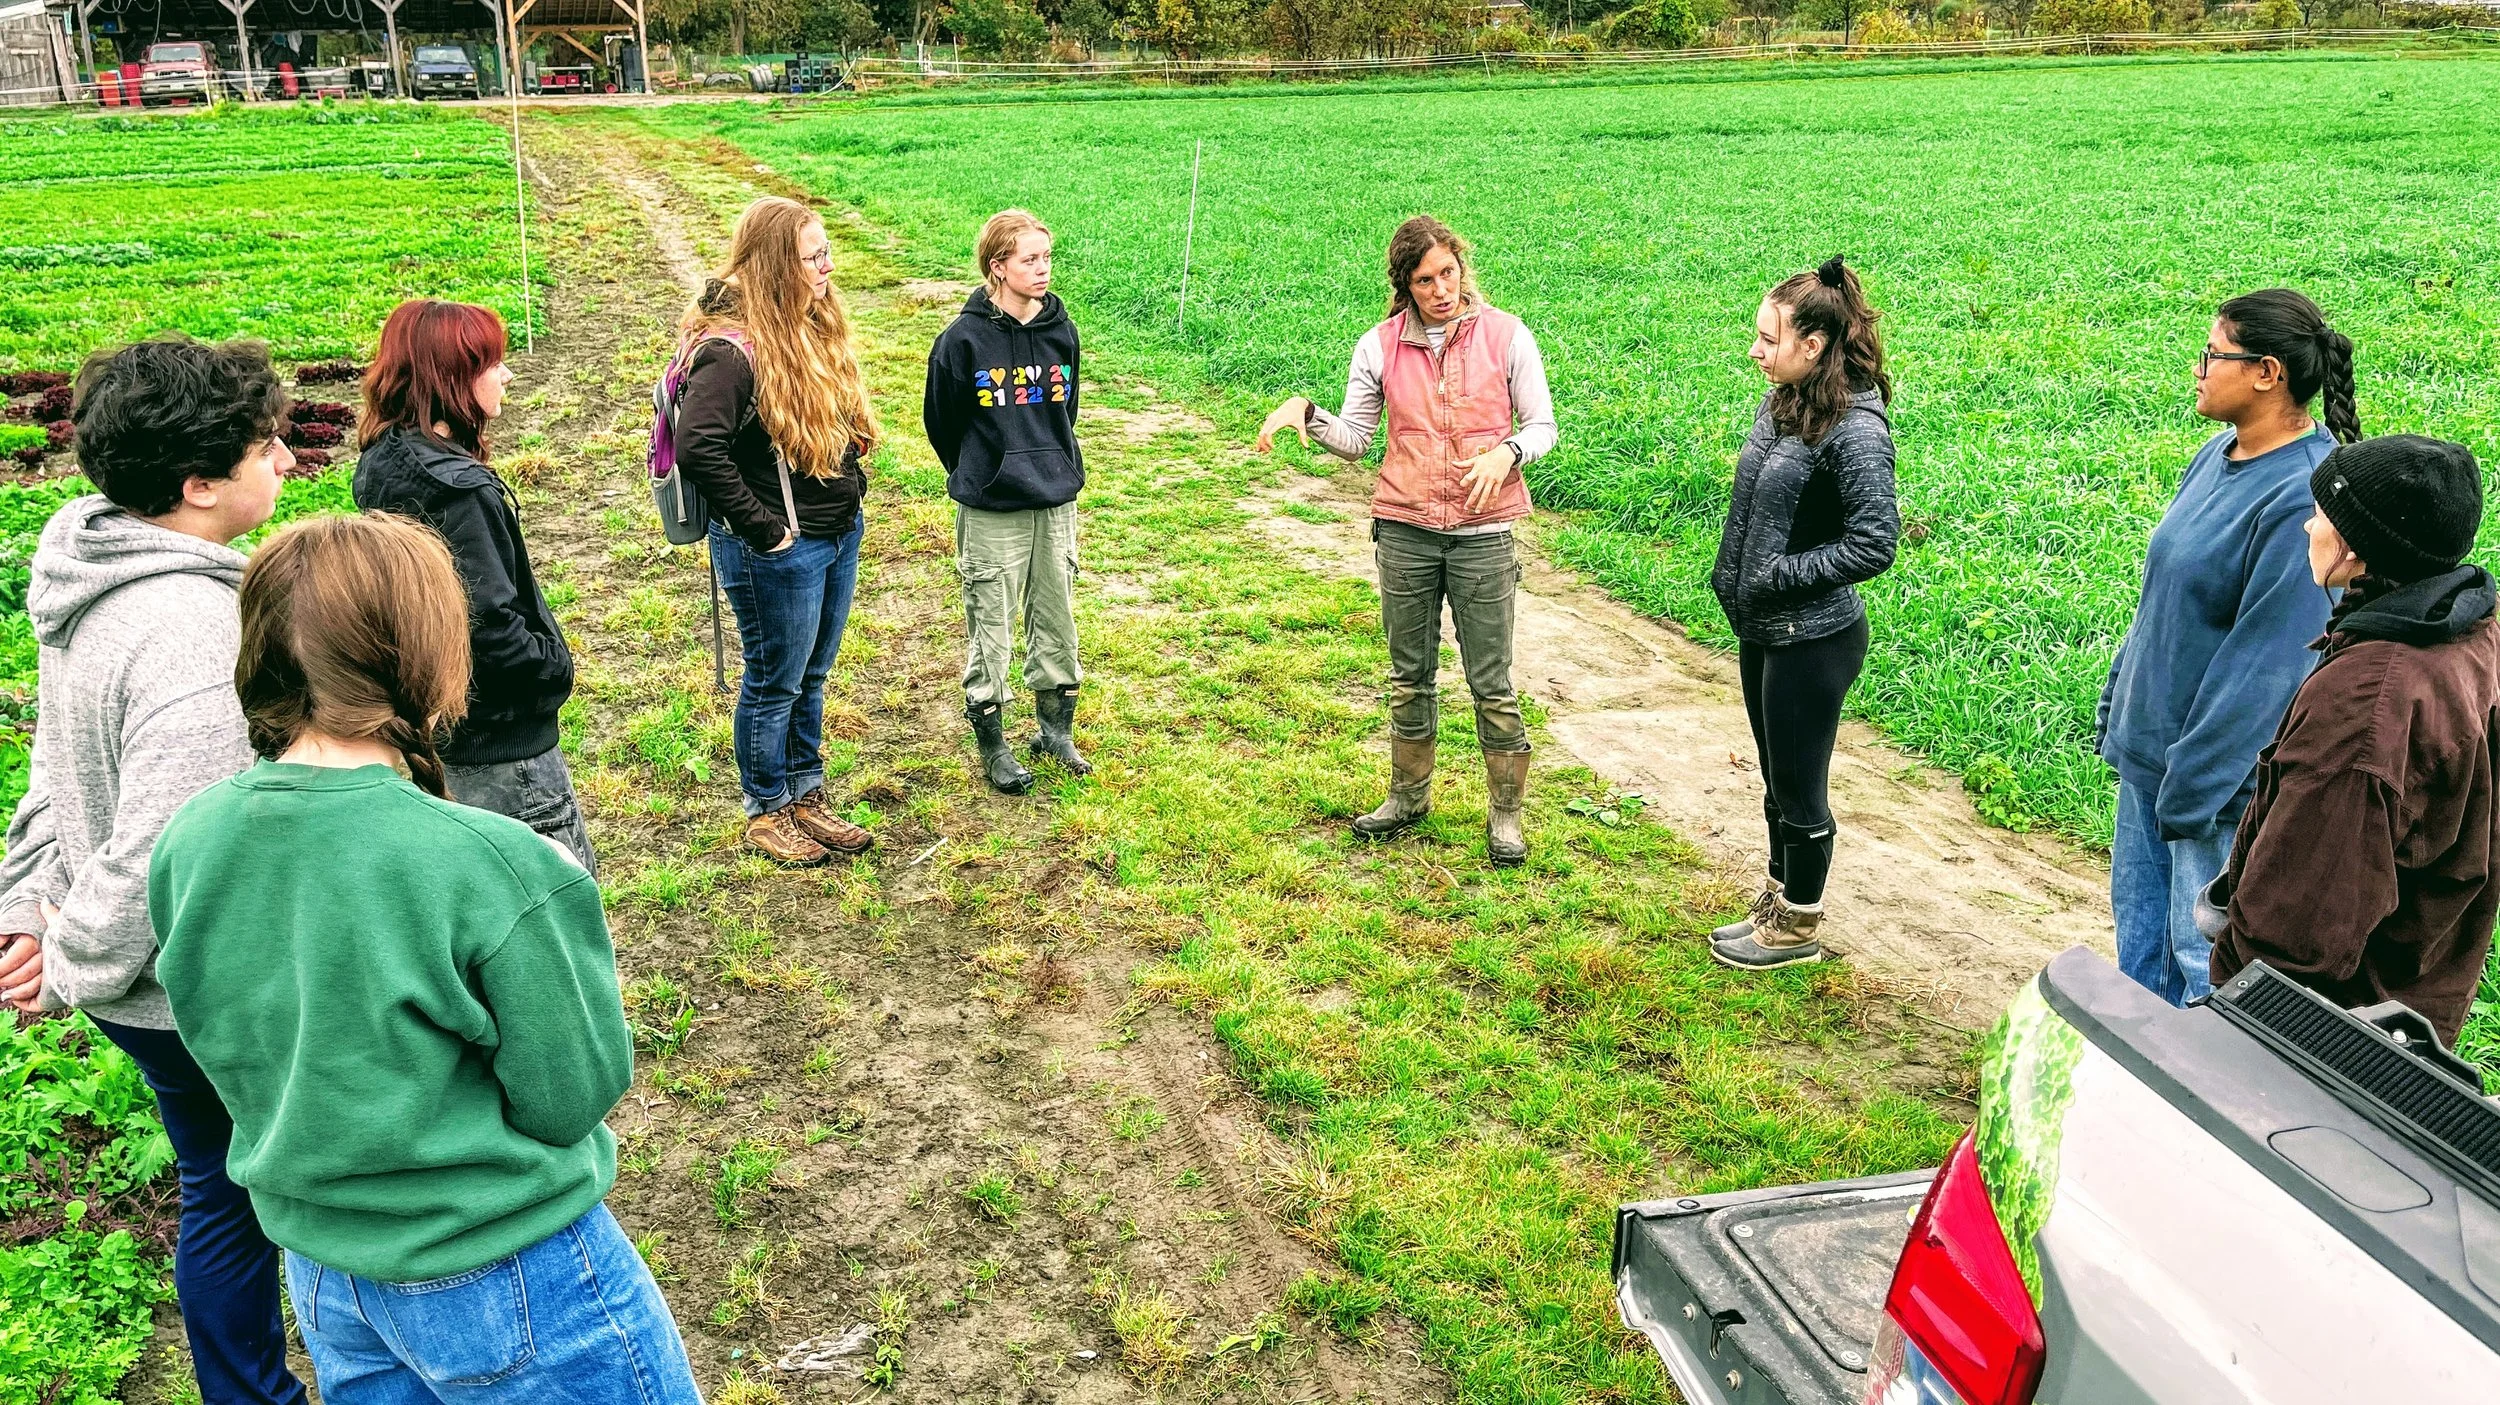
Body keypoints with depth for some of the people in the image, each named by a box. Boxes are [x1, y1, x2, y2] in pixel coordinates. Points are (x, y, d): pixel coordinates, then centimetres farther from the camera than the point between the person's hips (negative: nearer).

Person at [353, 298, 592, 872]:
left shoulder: (385, 464, 5)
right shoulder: (457, 490, -24)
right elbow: (490, 624, -28)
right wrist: (555, 670, -11)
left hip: (429, 731, 10)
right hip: (496, 744, -10)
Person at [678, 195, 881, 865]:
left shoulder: (813, 329, 6)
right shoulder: (733, 348, -22)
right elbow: (697, 448, -31)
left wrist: (850, 496, 10)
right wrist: (763, 528, -23)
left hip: (839, 535, 8)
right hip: (778, 552, -8)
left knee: (811, 679, 19)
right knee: (775, 684, 8)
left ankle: (806, 797, 34)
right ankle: (766, 811, 26)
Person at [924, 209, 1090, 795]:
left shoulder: (1060, 330, 0)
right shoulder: (964, 339, -13)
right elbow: (939, 419, 0)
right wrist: (977, 476, 10)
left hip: (1057, 504, 4)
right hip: (991, 513, -4)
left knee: (1057, 620, 13)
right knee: (990, 629, 5)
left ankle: (1055, 727, 30)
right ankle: (992, 743, 18)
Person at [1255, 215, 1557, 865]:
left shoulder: (1506, 335, -5)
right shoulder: (1380, 347, 1)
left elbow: (1541, 426, 0)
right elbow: (1354, 441, 6)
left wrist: (1506, 452, -20)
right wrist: (1305, 412, -12)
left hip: (1483, 533, -2)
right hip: (1404, 531, 2)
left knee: (1492, 683, 3)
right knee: (1410, 675, 15)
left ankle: (1505, 812, 18)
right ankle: (1409, 796, 32)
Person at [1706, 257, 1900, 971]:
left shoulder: (1855, 429, -21)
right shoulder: (1779, 404, 4)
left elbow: (1874, 544, -24)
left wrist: (1777, 576, -20)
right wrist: (1732, 576, 6)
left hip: (1813, 638, -8)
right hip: (1763, 630, 8)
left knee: (1799, 787, 6)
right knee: (1776, 779, 21)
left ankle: (1799, 929, 23)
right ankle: (1779, 900, 38)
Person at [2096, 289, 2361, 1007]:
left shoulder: (2304, 497, -24)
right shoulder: (2219, 455, 3)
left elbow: (2264, 661, -24)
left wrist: (2191, 786, -20)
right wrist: (2117, 699, 16)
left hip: (2221, 771, -9)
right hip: (2147, 744, 9)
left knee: (2204, 952, 6)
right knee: (2138, 922, 22)